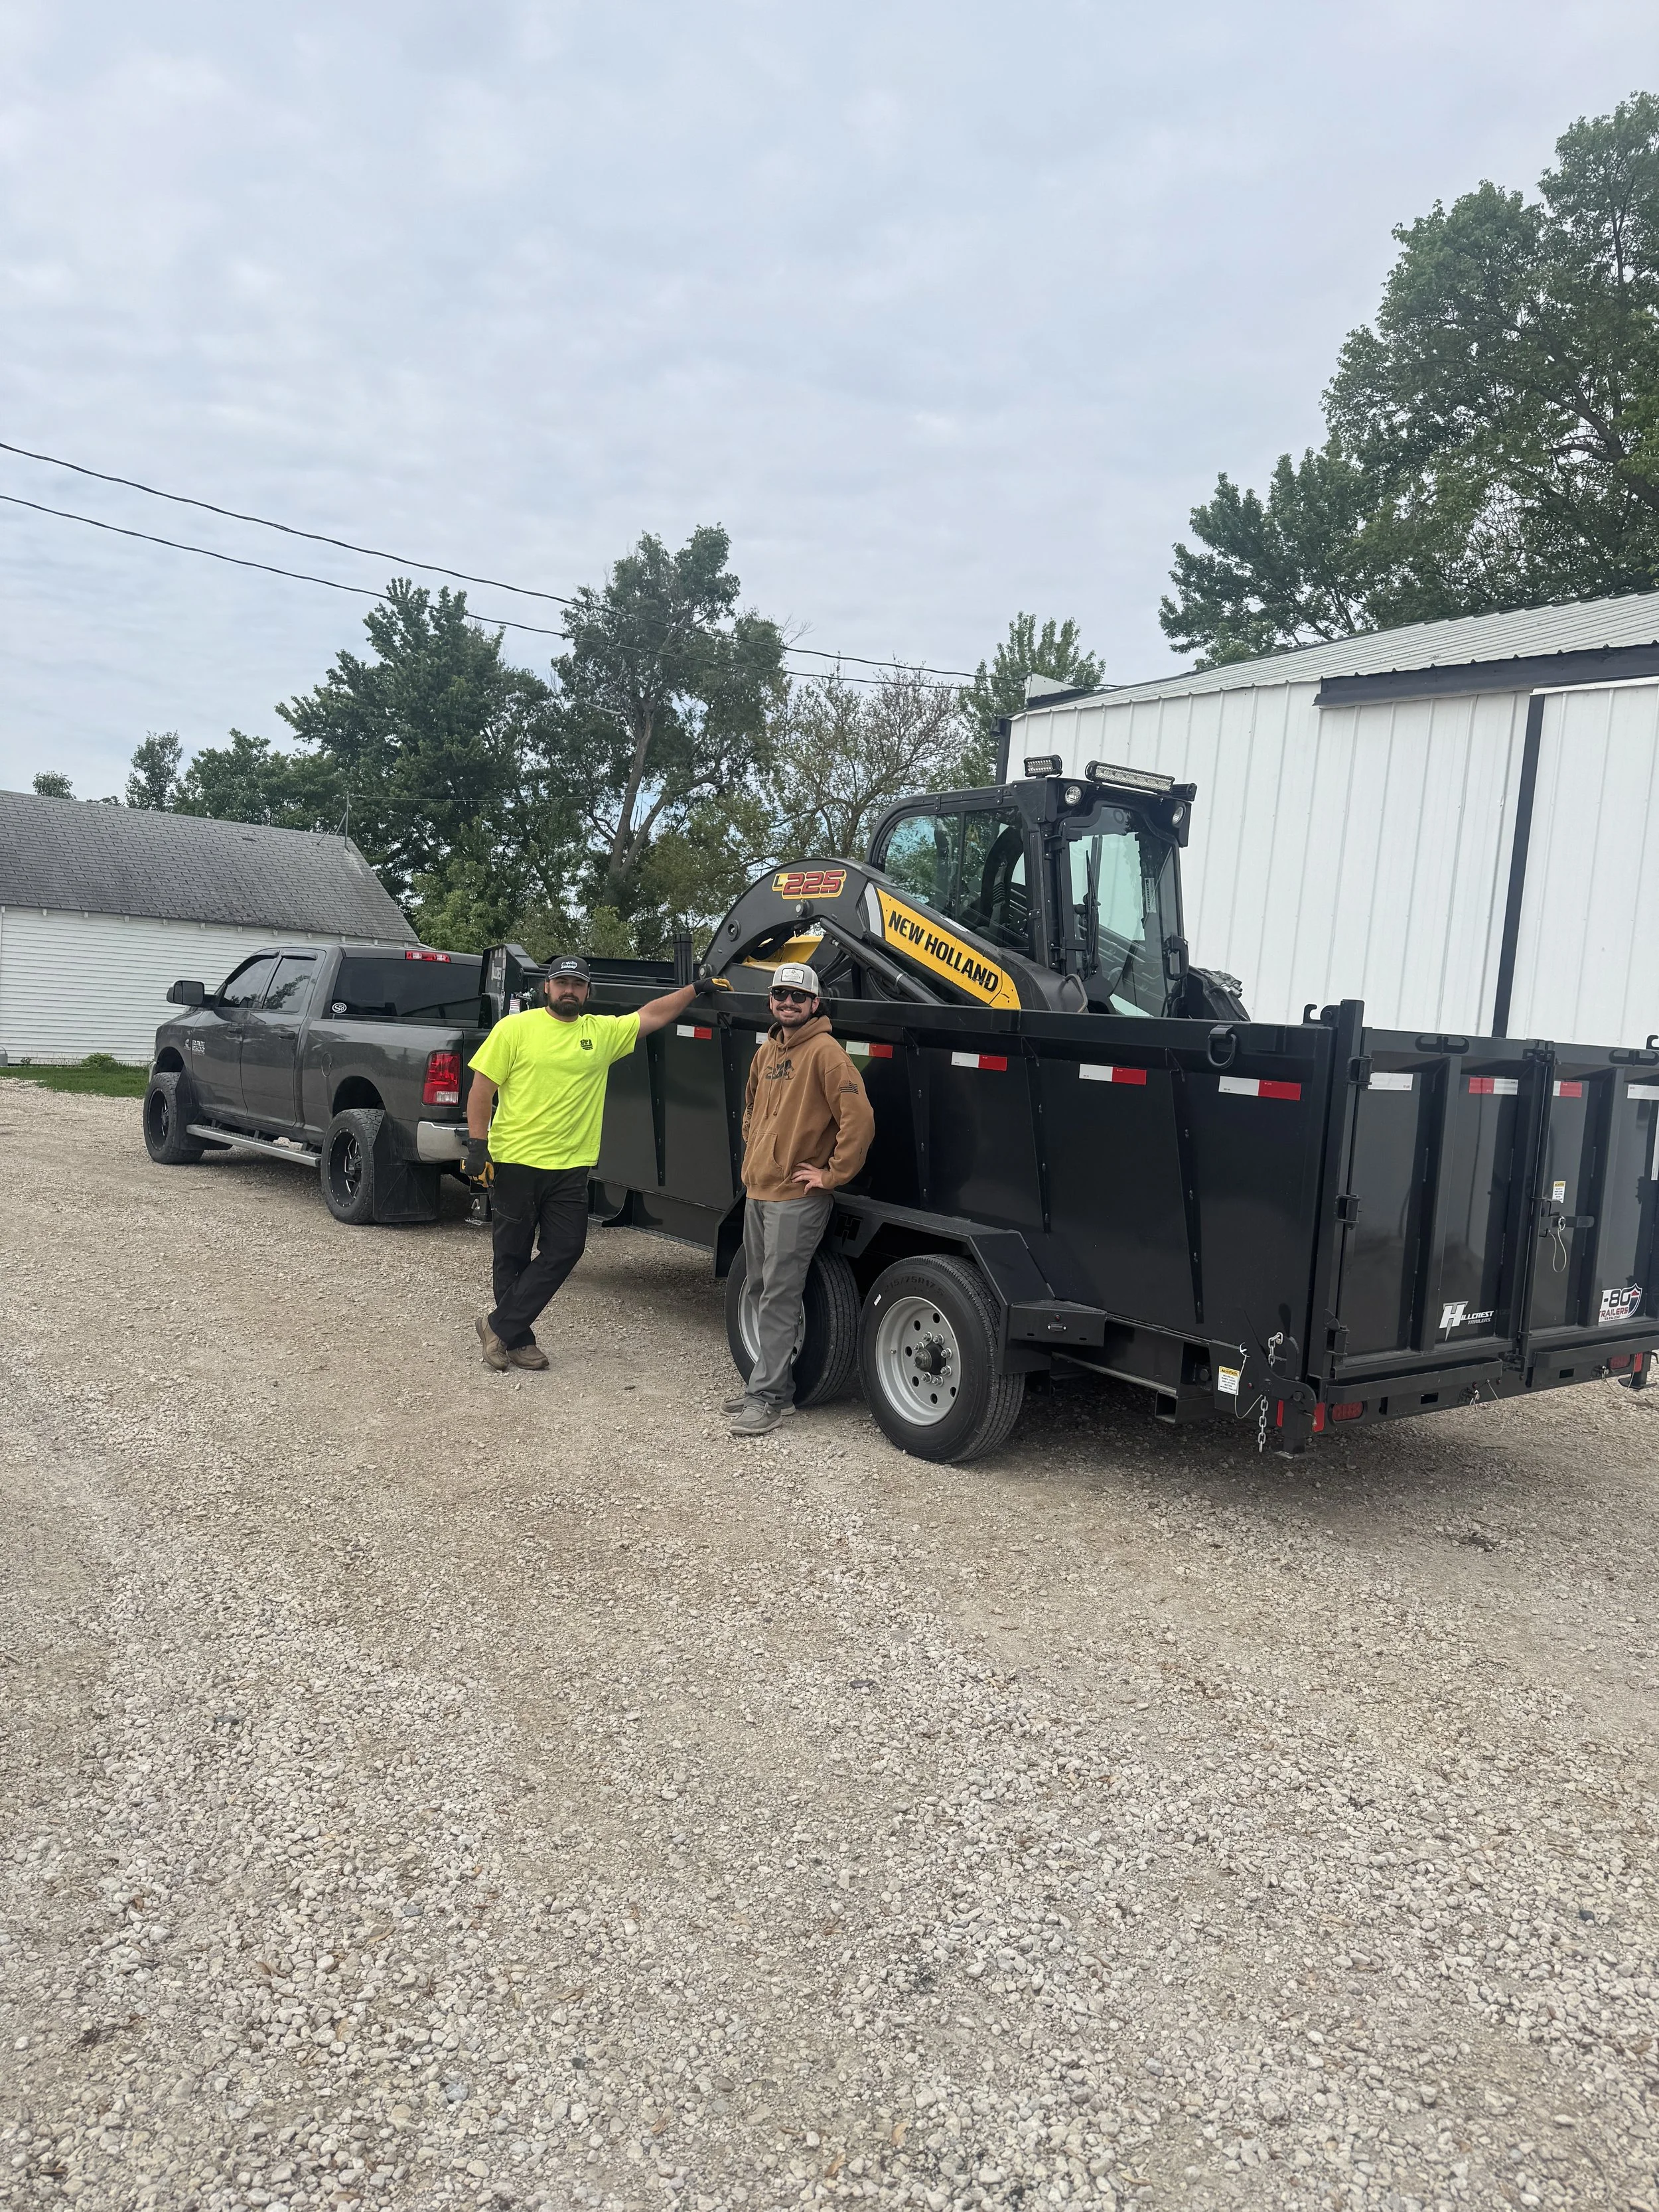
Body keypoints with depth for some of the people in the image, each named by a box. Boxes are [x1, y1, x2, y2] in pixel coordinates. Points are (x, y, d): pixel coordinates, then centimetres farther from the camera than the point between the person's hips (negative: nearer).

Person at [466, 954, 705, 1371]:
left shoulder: (602, 1031, 8)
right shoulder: (515, 1028, -2)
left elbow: (652, 1016, 17)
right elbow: (482, 1087, -3)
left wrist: (697, 988, 13)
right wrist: (477, 1142, -10)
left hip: (571, 1167, 4)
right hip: (516, 1161, -4)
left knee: (564, 1251, 0)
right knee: (513, 1255, 7)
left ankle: (500, 1326, 10)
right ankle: (517, 1337, 20)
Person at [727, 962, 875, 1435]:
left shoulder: (825, 1052, -13)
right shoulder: (766, 1053, 12)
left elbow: (859, 1120, -21)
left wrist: (832, 1175, -16)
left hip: (797, 1197, -9)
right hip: (757, 1192, 9)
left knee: (779, 1298, -6)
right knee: (757, 1290, 14)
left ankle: (769, 1396, -1)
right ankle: (770, 1384, 24)